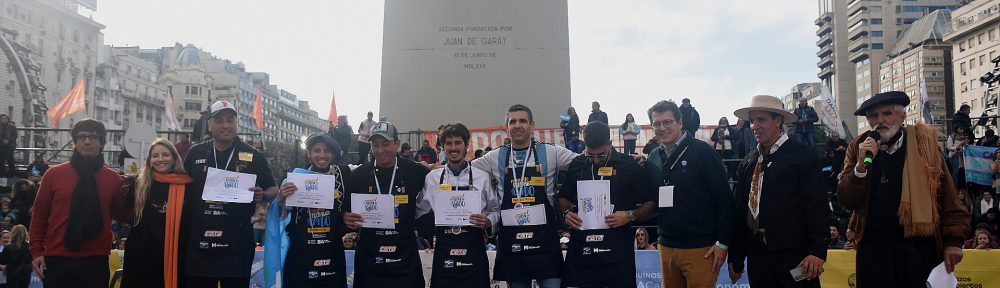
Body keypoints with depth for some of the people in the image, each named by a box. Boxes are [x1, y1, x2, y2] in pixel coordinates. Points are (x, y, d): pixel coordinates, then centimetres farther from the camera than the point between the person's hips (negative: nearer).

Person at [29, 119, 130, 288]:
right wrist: (37, 251, 2)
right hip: (56, 260, 0)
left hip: (96, 261, 0)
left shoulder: (113, 178, 4)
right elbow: (39, 215, 7)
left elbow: (122, 215, 9)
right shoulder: (54, 174, 3)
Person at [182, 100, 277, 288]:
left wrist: (262, 196, -16)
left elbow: (273, 189, 7)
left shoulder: (253, 156, 2)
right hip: (199, 242, 2)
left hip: (237, 244, -2)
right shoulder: (195, 153, 8)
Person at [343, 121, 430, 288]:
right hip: (368, 258, 1)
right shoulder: (358, 175, 1)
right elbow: (345, 211, 7)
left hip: (405, 258, -1)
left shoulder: (416, 172, -3)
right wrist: (347, 218, -11)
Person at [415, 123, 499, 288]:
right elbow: (420, 210, 15)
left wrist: (488, 222, -11)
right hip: (443, 253, 1)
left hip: (474, 255, -1)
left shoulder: (482, 177, 3)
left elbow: (495, 210, 7)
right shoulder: (432, 177, 7)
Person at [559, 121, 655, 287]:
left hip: (617, 249, -2)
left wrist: (630, 215, -13)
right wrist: (566, 213, 1)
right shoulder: (577, 165, 10)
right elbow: (564, 198, 22)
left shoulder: (629, 166, 1)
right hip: (581, 247, 2)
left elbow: (651, 205, 4)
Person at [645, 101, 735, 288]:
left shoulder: (702, 151, -6)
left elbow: (724, 199, -8)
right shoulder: (653, 157, 9)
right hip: (666, 247, 5)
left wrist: (723, 242, -11)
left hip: (700, 249, -5)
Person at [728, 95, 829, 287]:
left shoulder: (802, 155, -2)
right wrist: (736, 257, 13)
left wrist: (818, 251, -14)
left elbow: (817, 206, -7)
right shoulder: (747, 163, 12)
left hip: (796, 258, -4)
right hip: (758, 259, 5)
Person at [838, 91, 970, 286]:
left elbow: (948, 197, 2)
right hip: (874, 248, 0)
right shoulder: (859, 148, 4)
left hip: (921, 246, 0)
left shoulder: (924, 142, 2)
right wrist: (861, 165, -15)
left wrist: (953, 240, -4)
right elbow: (847, 202, -1)